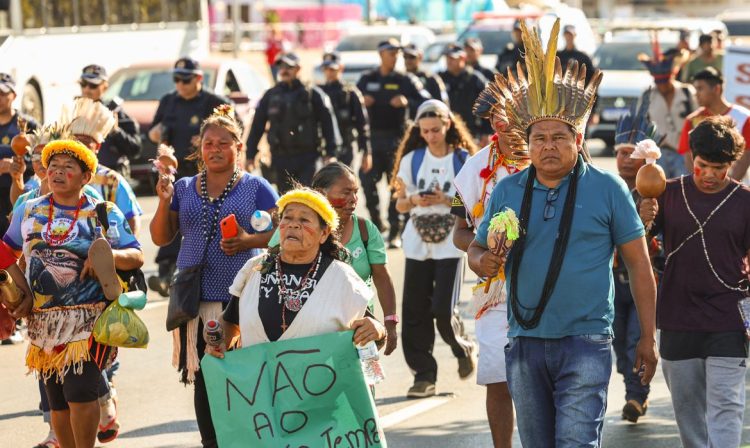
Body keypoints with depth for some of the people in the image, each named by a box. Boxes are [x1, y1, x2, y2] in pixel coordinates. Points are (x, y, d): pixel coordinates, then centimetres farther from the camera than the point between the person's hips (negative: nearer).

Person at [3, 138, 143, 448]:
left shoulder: (104, 213, 1)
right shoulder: (28, 211, 10)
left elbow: (136, 257, -2)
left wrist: (107, 255, -21)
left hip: (88, 319, -4)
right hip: (43, 321, 4)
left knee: (80, 394, -14)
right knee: (57, 401, 8)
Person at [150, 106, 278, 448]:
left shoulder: (256, 188, 3)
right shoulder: (183, 189, 12)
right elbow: (160, 238, 14)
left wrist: (249, 241, -16)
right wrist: (164, 202, -2)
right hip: (196, 300, 3)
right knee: (203, 380, 3)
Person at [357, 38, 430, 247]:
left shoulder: (406, 80, 2)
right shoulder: (367, 79, 11)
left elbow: (426, 103, -4)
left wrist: (407, 102, -20)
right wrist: (361, 102, -7)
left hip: (396, 139, -3)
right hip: (372, 137, 3)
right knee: (367, 181, -4)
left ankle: (395, 233, 3)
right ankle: (376, 222, 15)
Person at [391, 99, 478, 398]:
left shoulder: (464, 160, -2)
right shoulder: (411, 160, 7)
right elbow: (400, 204, 11)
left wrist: (446, 200, -17)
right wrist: (414, 200, -10)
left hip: (450, 244, -3)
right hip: (417, 244, 3)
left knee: (443, 309, -11)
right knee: (415, 312, -1)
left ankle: (463, 349, 20)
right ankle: (423, 374, 8)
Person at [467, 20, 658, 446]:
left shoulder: (608, 188, -2)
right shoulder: (507, 191, 7)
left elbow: (639, 263, 2)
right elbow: (477, 248, 16)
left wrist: (648, 337, 0)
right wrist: (484, 261, -10)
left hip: (585, 343, -4)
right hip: (525, 343, 4)